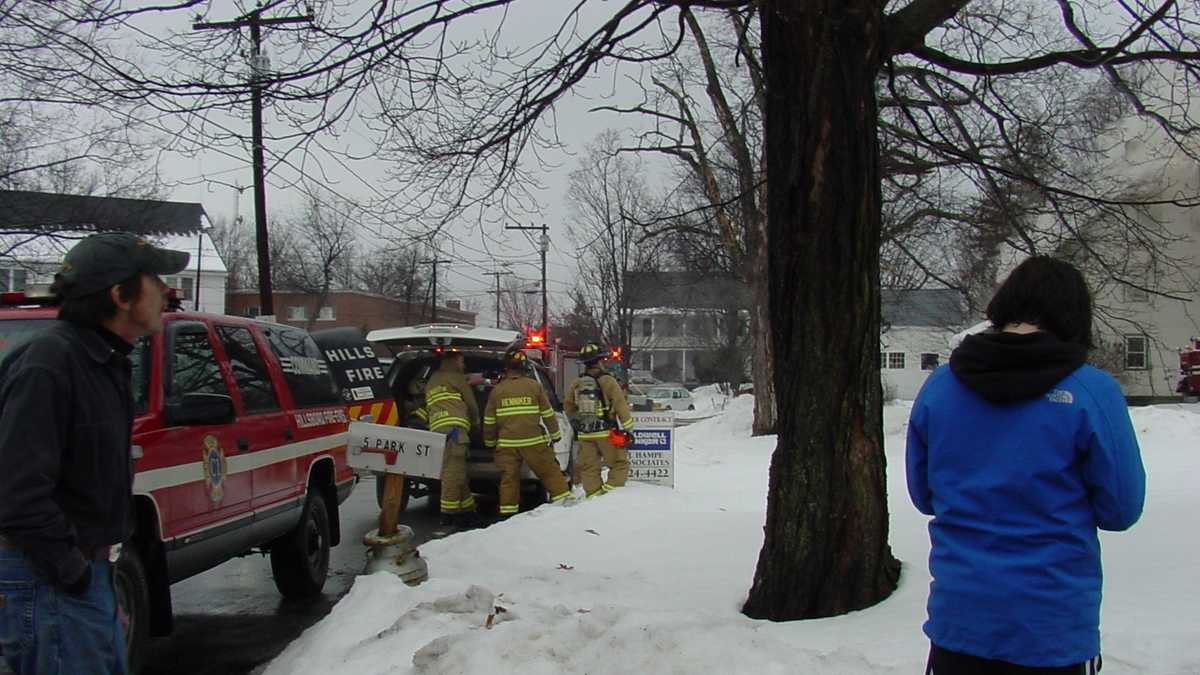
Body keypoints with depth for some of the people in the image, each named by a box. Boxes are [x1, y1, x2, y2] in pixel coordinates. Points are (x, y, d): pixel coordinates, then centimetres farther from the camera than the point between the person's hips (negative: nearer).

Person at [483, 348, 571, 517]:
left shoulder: (497, 390, 4)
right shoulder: (534, 386, 1)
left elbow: (489, 420, 9)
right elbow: (548, 413, 4)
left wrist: (490, 442, 22)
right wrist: (555, 434, 16)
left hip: (507, 443, 1)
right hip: (534, 441, -1)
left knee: (509, 477, 5)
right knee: (549, 471, 7)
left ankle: (507, 511, 3)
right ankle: (563, 498, 5)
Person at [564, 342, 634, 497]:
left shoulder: (576, 384, 5)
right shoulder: (607, 381, -10)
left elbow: (568, 406, 15)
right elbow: (621, 406, -11)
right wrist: (628, 428, -5)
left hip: (584, 434, 5)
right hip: (606, 432, -4)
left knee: (588, 467, 10)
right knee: (619, 463, 6)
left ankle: (594, 494, 6)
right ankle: (611, 490, -6)